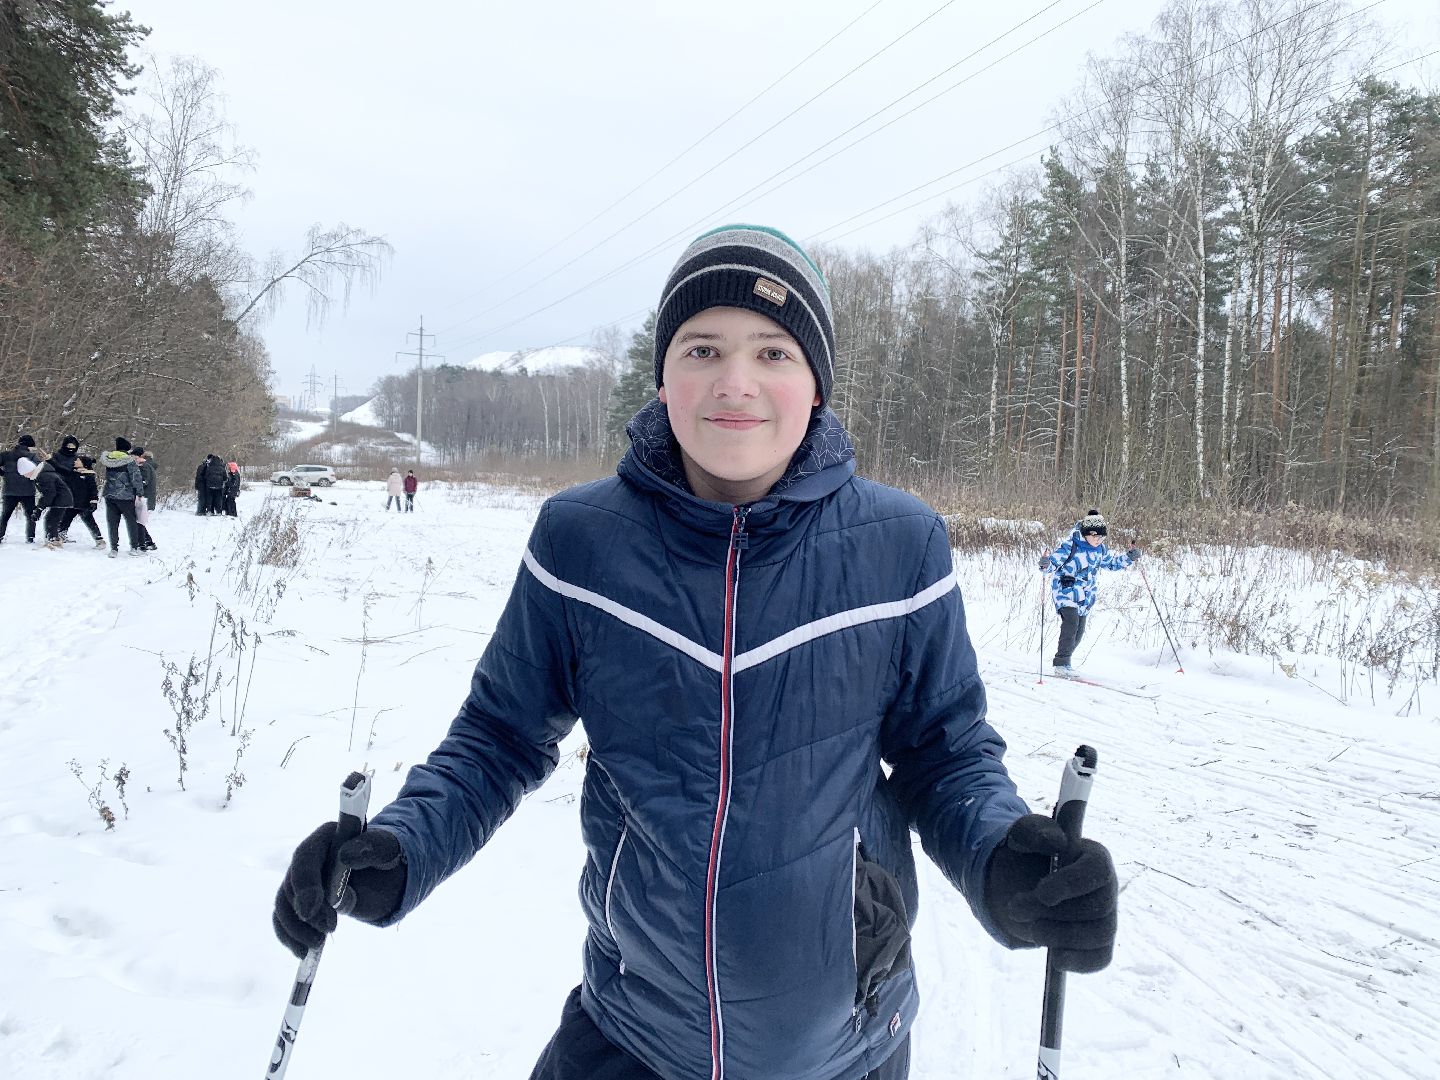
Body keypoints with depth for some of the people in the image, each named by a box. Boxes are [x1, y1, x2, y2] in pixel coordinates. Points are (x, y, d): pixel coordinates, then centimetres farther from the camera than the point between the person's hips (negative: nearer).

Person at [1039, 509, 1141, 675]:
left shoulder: (1101, 549, 4)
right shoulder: (1069, 545, -16)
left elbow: (1111, 563, 22)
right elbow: (1053, 563, -17)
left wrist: (1128, 558, 8)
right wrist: (1046, 564, -40)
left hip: (1085, 596, 7)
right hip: (1065, 590, -7)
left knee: (1079, 630, 7)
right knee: (1071, 622, -22)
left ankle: (1064, 659, 24)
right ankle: (1061, 663, -17)